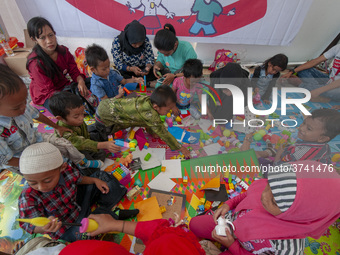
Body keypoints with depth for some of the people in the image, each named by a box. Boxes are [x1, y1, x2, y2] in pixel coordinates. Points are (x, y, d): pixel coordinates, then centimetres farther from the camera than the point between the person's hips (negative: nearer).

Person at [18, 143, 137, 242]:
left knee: (102, 176, 5)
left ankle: (104, 210, -6)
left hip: (77, 201, 5)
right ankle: (114, 215, -10)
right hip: (65, 226, -4)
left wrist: (95, 180, -11)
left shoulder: (66, 170, -23)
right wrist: (44, 227, -48)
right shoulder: (28, 197, -30)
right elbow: (31, 225, -25)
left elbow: (78, 179, 1)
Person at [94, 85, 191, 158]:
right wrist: (180, 148, -14)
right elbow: (163, 133, -24)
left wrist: (151, 131, 16)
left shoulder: (149, 99, -10)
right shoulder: (150, 114, -33)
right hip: (104, 118, -8)